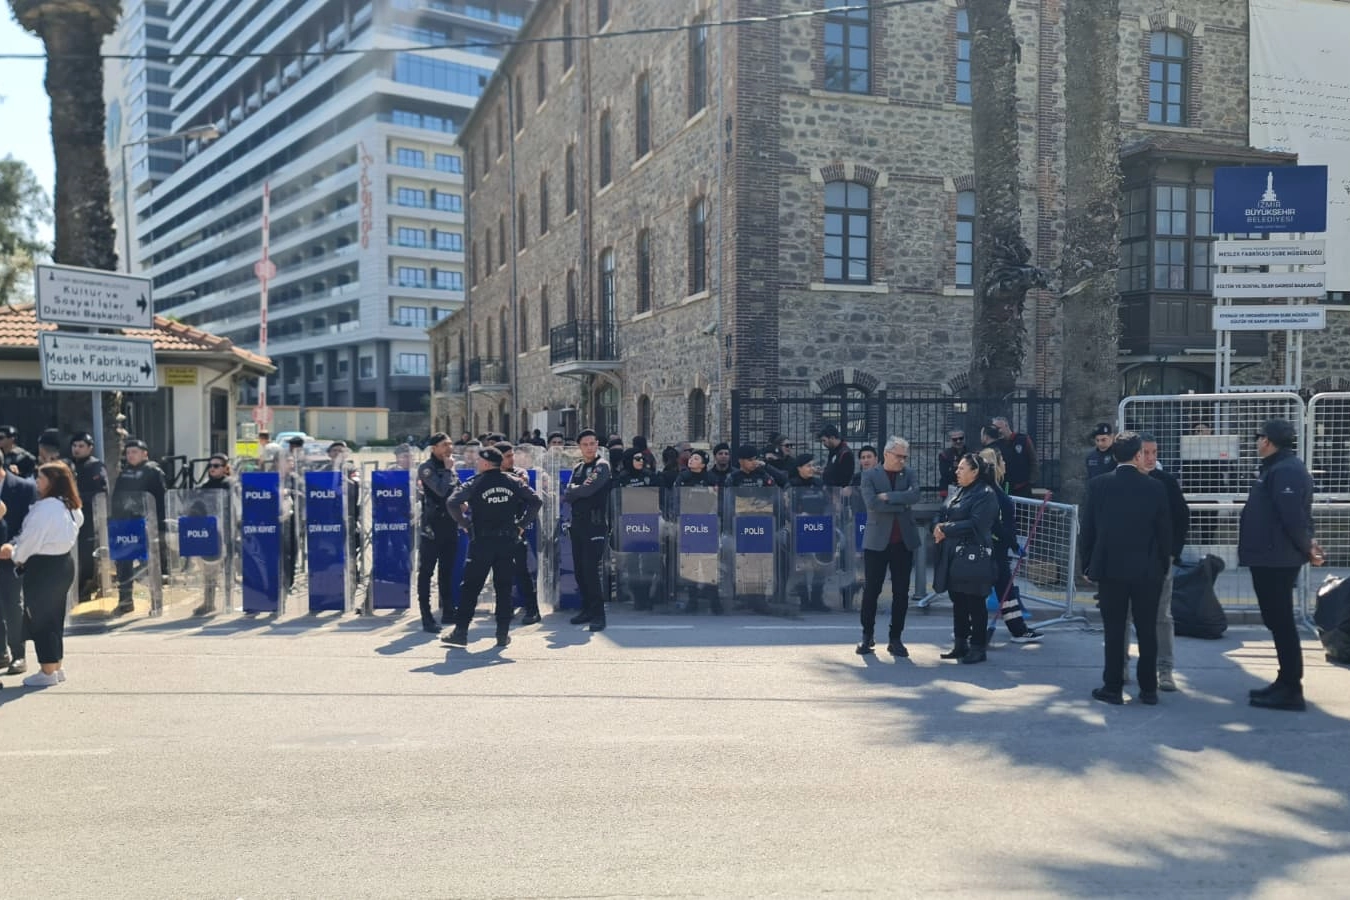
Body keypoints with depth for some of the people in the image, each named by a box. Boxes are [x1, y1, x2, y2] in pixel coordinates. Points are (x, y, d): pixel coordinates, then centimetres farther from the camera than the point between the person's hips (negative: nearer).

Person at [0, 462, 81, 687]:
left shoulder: (45, 507, -19)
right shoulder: (69, 507, 9)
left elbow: (31, 539, -14)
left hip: (43, 567, -9)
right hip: (63, 563, 9)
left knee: (40, 618, 1)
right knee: (55, 617, 16)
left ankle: (47, 671, 5)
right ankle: (56, 667, 23)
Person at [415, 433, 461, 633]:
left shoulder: (448, 466, 13)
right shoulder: (426, 468, -9)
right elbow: (443, 490, -22)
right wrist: (449, 470, -10)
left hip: (450, 525, 7)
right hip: (432, 526, -7)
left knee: (447, 571, 12)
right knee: (426, 572, -3)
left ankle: (448, 612, 20)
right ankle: (427, 618, -1)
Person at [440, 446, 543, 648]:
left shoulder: (474, 484, -6)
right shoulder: (513, 483, 4)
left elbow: (452, 503, -15)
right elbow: (536, 500, 2)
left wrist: (464, 523, -3)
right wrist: (521, 524, 6)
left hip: (481, 542, -3)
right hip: (508, 542, 3)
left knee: (470, 587, 4)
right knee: (504, 588, 8)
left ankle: (461, 631, 5)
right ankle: (503, 634, 9)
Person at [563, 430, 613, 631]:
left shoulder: (602, 466, -4)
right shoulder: (578, 468, 16)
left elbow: (589, 489, -17)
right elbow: (567, 495, 5)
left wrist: (572, 491, 0)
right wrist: (580, 489, -12)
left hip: (595, 524, -7)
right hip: (577, 523, 7)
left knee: (591, 569, -12)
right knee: (579, 569, 10)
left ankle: (598, 614, -8)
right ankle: (587, 609, 21)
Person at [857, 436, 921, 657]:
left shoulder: (909, 474, 8)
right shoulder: (870, 474, 0)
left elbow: (914, 495, -12)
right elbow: (871, 503, -15)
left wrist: (888, 496, -15)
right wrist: (901, 504, -13)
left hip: (904, 541, 3)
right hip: (877, 540, -2)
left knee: (901, 592, 5)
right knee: (871, 590, 2)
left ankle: (895, 638, 15)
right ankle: (867, 636, 17)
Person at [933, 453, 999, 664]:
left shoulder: (986, 494, -11)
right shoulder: (958, 492, 15)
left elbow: (975, 524, -20)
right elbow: (944, 516, 16)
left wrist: (946, 530, -15)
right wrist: (938, 527, -7)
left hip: (973, 557, -8)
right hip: (953, 556, 8)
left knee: (974, 603, 0)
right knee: (958, 601, 14)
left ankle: (977, 648, 9)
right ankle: (961, 644, 24)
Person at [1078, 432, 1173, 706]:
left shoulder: (1098, 486, -4)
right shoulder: (1155, 488, -5)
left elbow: (1087, 530, -1)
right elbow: (1165, 532, 0)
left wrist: (1089, 563, 10)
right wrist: (1163, 565, 12)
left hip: (1109, 569, 0)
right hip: (1148, 570, 0)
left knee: (1114, 631, 4)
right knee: (1147, 631, 8)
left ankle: (1113, 688, 8)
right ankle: (1148, 689, 15)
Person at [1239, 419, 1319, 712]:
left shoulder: (1286, 470, -18)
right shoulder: (1277, 468, 17)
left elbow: (1294, 515, -24)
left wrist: (1306, 548, -12)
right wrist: (1305, 545, 11)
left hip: (1276, 559, -11)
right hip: (1270, 558, 11)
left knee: (1281, 622, -6)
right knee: (1278, 621, 15)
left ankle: (1291, 691, -1)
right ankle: (1286, 683, 23)